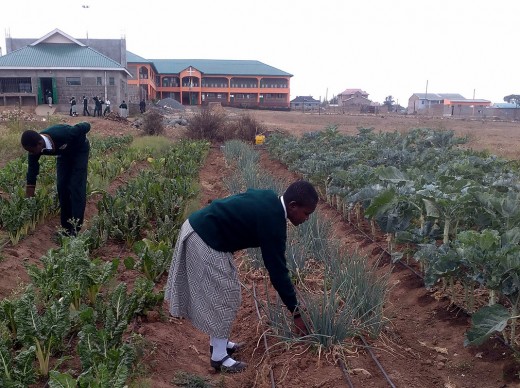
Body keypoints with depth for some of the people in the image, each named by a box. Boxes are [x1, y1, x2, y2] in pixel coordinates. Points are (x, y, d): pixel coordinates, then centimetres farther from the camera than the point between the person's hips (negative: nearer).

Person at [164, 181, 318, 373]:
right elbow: (277, 270, -17)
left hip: (196, 227, 10)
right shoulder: (272, 221, -20)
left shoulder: (269, 199, 6)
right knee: (222, 296, 2)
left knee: (216, 292, 20)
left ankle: (218, 342, 35)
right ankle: (219, 356, 16)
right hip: (205, 241, -10)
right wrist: (296, 313, -10)